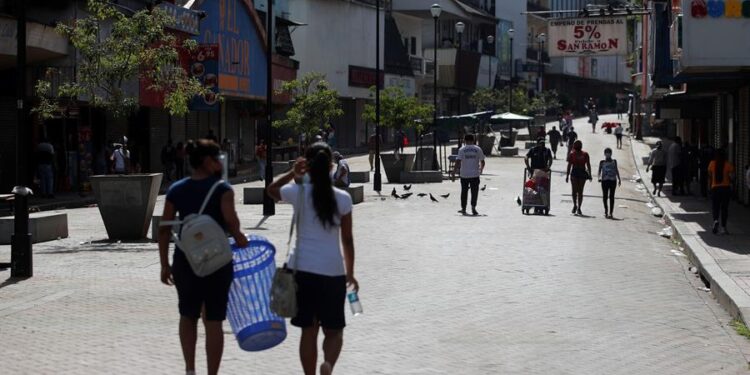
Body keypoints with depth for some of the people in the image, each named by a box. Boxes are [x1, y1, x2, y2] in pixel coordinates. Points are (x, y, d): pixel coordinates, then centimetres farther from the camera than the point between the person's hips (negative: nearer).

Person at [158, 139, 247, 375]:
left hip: (185, 261, 3)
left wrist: (165, 265, 8)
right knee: (214, 322, 5)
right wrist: (239, 238, -3)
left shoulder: (176, 190, 4)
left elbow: (164, 229, 3)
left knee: (188, 316, 20)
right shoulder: (222, 189, -8)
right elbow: (230, 219, -24)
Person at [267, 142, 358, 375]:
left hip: (302, 268, 1)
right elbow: (347, 240, 2)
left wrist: (292, 174, 7)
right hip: (332, 271, -1)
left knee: (309, 330, 11)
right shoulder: (342, 198, -3)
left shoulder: (298, 193, -4)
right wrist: (350, 273, 12)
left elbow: (271, 190, 19)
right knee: (334, 330, 10)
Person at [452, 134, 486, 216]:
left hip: (464, 174, 0)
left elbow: (458, 162, -10)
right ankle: (473, 207, -14)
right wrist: (481, 169, 26)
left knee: (464, 192, 12)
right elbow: (482, 162, 6)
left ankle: (463, 209, 18)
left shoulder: (462, 150, -2)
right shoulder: (478, 149, 2)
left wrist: (453, 173, -7)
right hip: (475, 174, 0)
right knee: (474, 192, 4)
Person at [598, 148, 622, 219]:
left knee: (611, 196, -3)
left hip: (613, 180, 0)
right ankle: (606, 210, 17)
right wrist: (599, 177, -12)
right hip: (605, 180, 0)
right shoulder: (602, 162, 6)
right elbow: (599, 171, 6)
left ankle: (611, 213, -2)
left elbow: (616, 171, 16)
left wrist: (619, 179, 13)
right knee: (605, 196, 0)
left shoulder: (614, 161, 11)